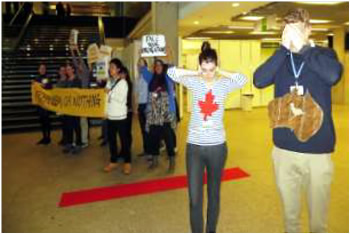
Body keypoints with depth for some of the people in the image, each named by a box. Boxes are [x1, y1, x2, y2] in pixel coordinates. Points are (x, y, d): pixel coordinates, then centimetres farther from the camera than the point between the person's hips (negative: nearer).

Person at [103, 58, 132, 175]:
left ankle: (127, 162, 11)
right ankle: (113, 161, 23)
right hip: (110, 115, 6)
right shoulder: (109, 82, 12)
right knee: (111, 139, 11)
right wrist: (105, 111, 6)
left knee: (124, 139, 1)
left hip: (120, 116, -6)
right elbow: (107, 97, 14)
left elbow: (121, 99, -16)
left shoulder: (123, 82, -7)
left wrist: (110, 93, -10)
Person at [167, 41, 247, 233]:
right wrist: (196, 73, -9)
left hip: (217, 146, 1)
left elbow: (243, 80, -18)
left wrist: (221, 73, -8)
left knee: (214, 195, 17)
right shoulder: (194, 82, -2)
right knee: (194, 199, 2)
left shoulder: (224, 84, -1)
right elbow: (171, 72, -13)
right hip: (194, 146, -1)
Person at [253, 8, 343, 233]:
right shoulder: (281, 59, 5)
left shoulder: (324, 54, 1)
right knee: (290, 212, 16)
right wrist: (284, 48, -17)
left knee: (318, 216, 12)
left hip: (318, 149, -1)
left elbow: (333, 75, -22)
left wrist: (303, 47, -17)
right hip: (284, 148, 2)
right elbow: (259, 80, -15)